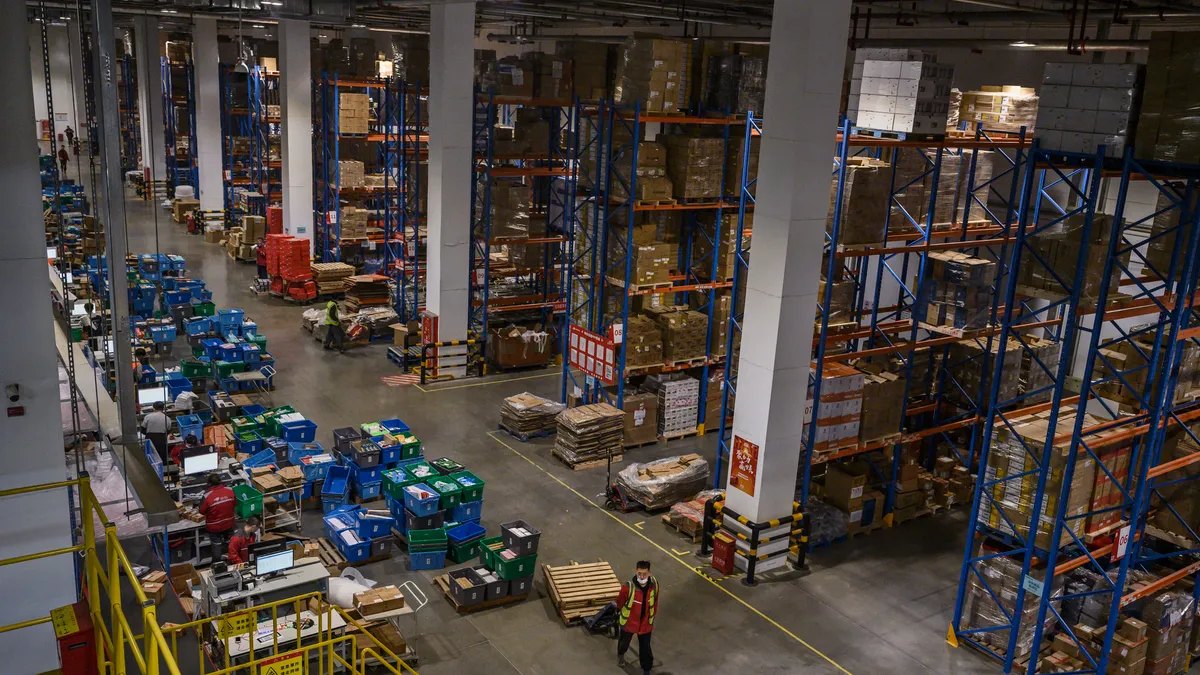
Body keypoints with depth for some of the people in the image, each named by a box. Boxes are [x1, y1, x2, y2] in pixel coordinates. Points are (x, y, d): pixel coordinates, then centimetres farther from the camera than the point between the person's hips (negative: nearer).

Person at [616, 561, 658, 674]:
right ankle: (620, 654, 62)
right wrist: (622, 613, 8)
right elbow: (620, 602, -12)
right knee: (624, 642, 27)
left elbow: (655, 603, -1)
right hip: (629, 621, -1)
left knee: (645, 647, 15)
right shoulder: (627, 587, -34)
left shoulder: (654, 585, -22)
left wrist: (652, 617, 11)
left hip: (646, 623, 1)